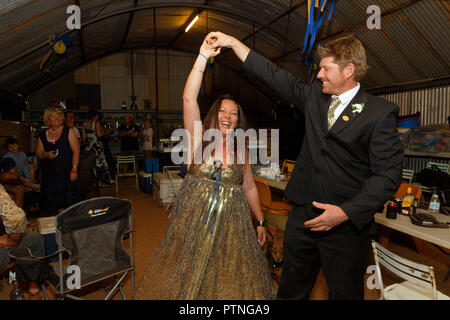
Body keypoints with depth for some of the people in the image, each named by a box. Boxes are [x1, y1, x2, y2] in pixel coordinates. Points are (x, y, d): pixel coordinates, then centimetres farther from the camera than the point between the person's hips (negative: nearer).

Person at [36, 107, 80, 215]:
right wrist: (46, 154, -7)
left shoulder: (68, 131, 0)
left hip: (65, 173, -3)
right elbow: (38, 153, 17)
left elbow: (76, 151, -5)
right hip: (49, 173, 3)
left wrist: (74, 169, -12)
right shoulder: (43, 135, 10)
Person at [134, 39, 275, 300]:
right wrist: (203, 57, -20)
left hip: (231, 223, 2)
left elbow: (250, 188, 11)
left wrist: (260, 222, 11)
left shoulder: (241, 149, 5)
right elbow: (189, 99, -16)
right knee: (186, 279, 12)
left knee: (230, 282, 12)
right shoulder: (199, 139, -4)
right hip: (194, 220, -2)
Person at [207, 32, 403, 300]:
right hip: (303, 217, 5)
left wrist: (346, 212, -20)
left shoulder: (381, 113, -8)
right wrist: (232, 42, 11)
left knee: (344, 293, 15)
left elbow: (388, 175, -12)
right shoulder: (314, 96, 6)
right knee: (291, 290, 18)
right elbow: (274, 74, 9)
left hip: (347, 227, -4)